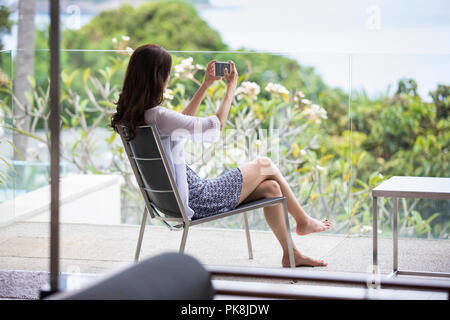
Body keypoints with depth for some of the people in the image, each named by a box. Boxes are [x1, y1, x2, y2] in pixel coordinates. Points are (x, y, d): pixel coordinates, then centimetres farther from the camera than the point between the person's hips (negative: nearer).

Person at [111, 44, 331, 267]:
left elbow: (182, 123, 21)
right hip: (195, 202, -9)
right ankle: (303, 221, 32)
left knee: (270, 187, 12)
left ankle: (291, 255, 24)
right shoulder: (157, 116, -28)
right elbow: (216, 125, -17)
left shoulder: (131, 116, 2)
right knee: (264, 166, 10)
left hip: (174, 197, 9)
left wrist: (205, 85, 21)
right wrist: (231, 87, -2)